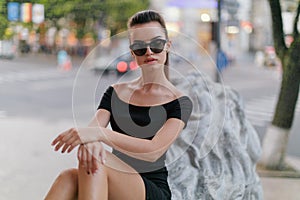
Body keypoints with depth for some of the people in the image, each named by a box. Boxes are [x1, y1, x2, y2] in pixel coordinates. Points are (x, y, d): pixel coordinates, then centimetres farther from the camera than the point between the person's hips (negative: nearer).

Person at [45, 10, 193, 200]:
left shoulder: (180, 102, 2)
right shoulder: (116, 92, 15)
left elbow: (154, 151, -14)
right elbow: (92, 130, -2)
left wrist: (100, 134, -28)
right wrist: (88, 142, -29)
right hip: (114, 183, 3)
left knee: (96, 164, -34)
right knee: (69, 177, -32)